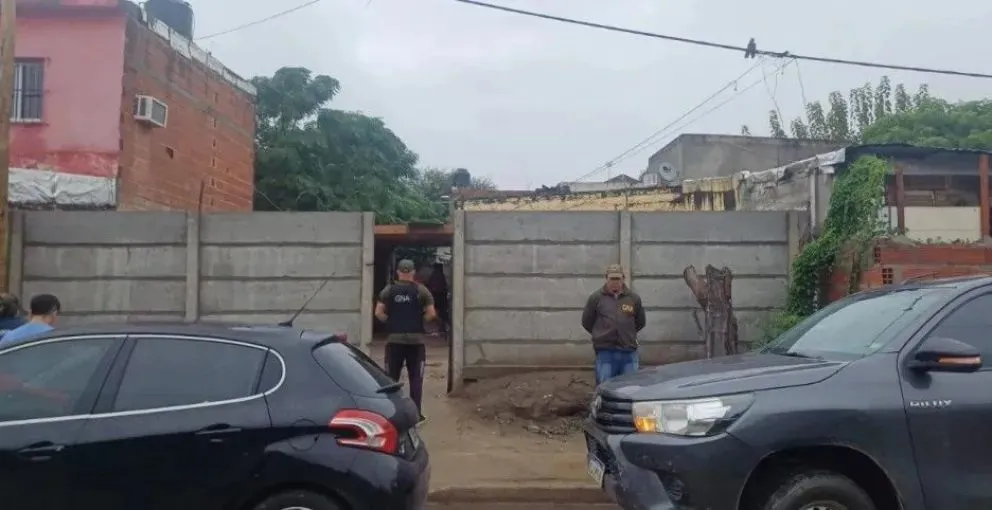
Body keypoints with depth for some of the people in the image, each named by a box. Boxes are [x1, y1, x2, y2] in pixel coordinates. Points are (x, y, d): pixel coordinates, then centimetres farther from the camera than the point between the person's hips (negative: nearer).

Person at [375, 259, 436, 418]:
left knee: (391, 377, 9)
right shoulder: (421, 290, 0)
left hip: (394, 339, 1)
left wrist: (391, 321, 12)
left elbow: (378, 313, -3)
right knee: (416, 377, 5)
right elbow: (431, 314, -4)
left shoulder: (388, 290, 3)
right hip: (416, 340, -1)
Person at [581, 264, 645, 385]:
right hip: (605, 352, -2)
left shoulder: (634, 298, 5)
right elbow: (586, 322, 9)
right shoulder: (596, 298, -1)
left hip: (629, 352, 2)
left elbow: (640, 322, 18)